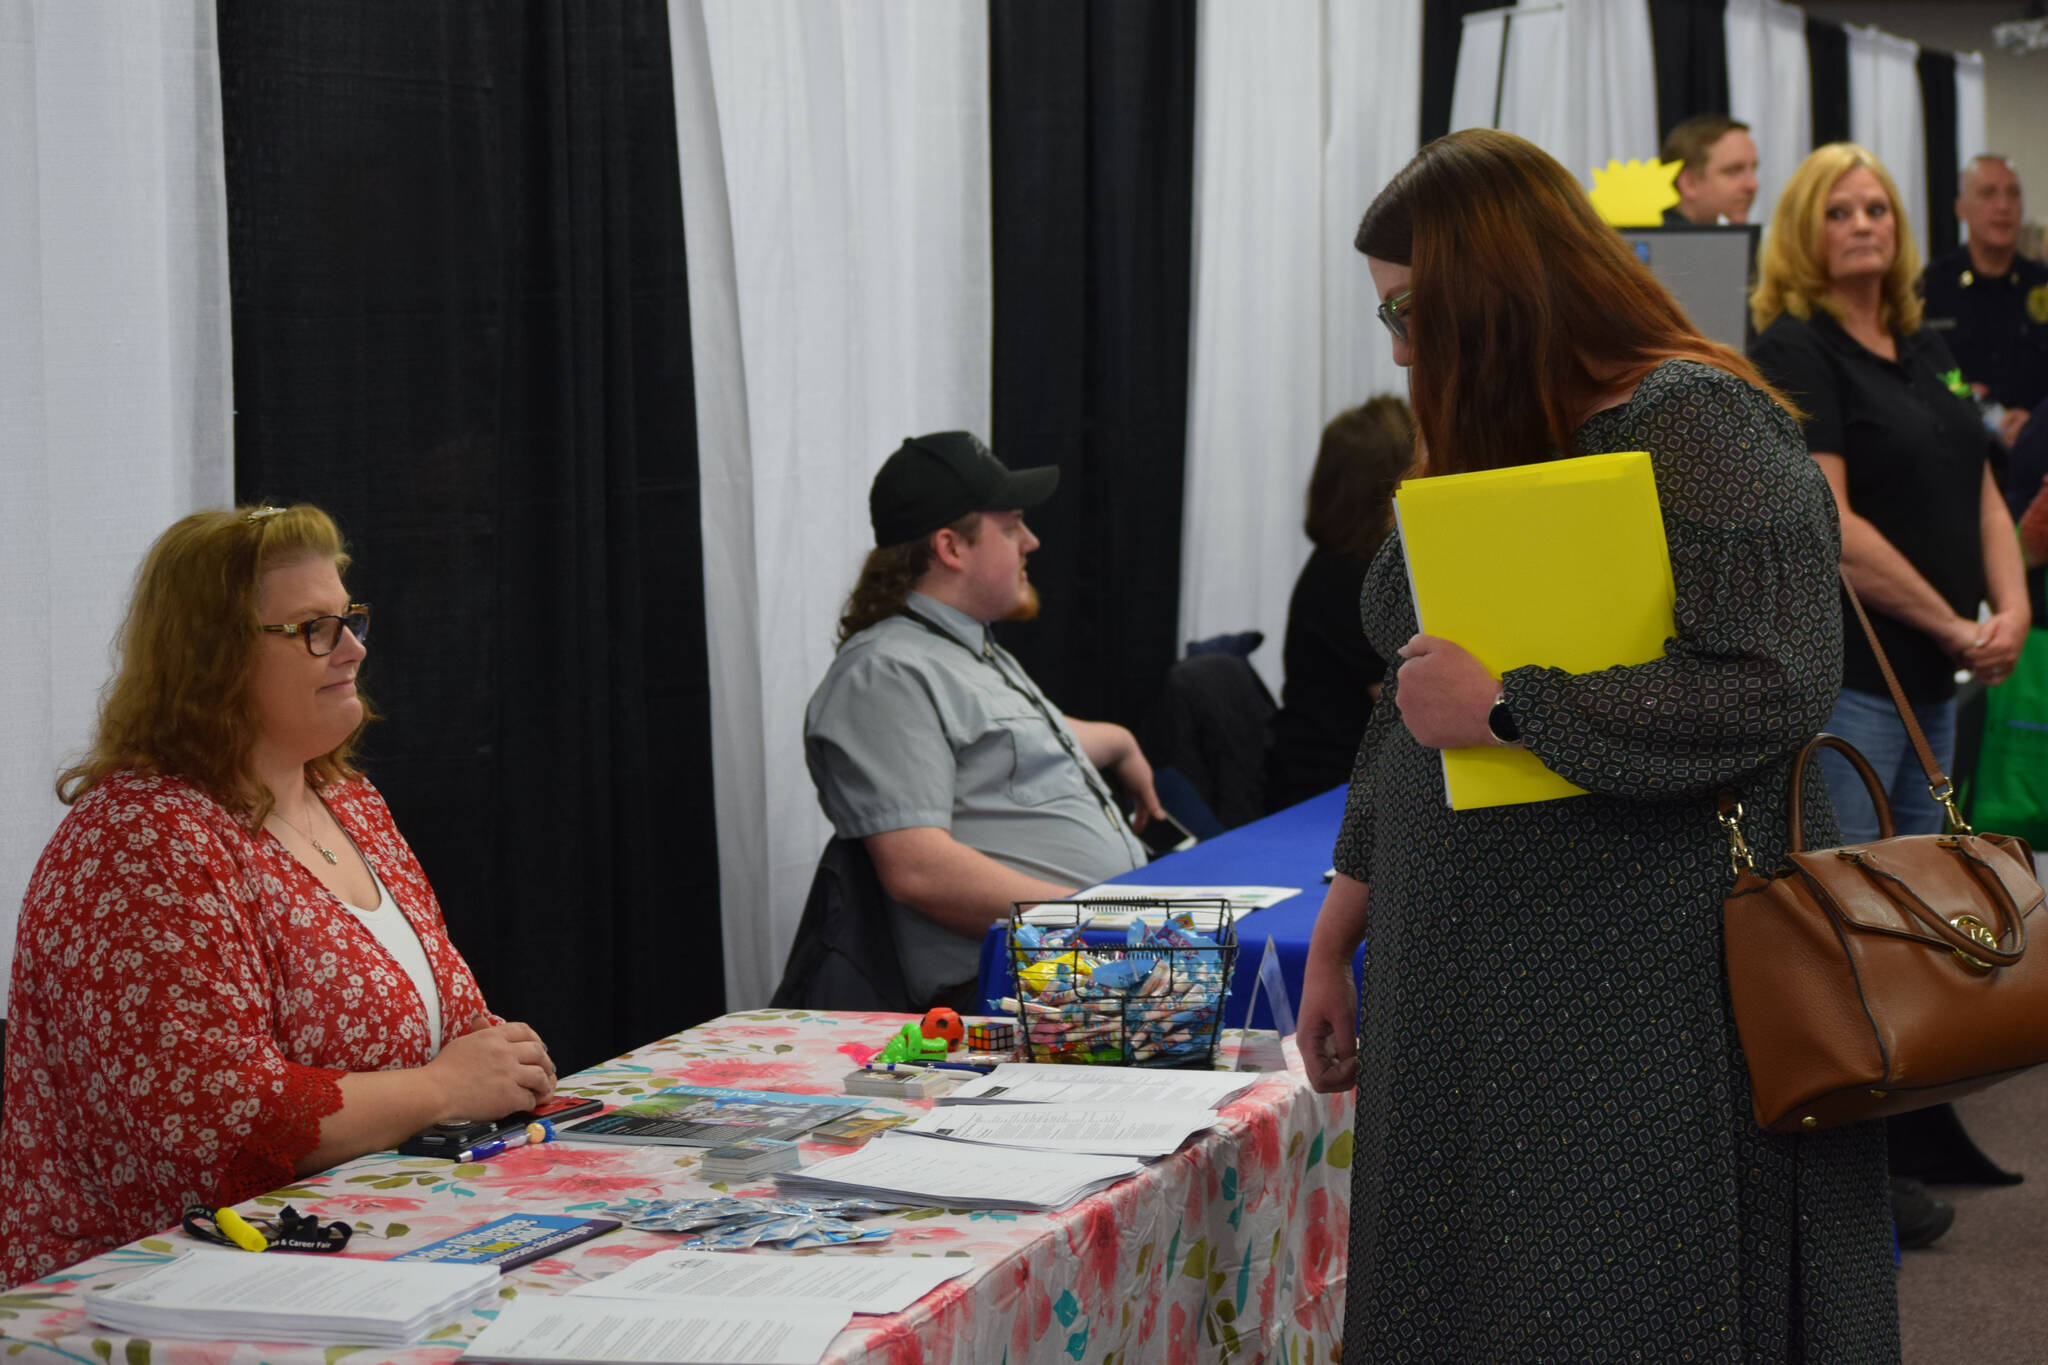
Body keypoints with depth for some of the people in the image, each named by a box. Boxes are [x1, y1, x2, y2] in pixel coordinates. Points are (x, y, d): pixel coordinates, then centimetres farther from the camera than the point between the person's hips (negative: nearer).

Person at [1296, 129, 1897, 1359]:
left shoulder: (1695, 425, -12)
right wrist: (1340, 931, 20)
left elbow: (1775, 683, -23)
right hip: (1474, 993, 8)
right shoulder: (1486, 446, 15)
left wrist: (1506, 704, -20)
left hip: (1655, 983, -8)